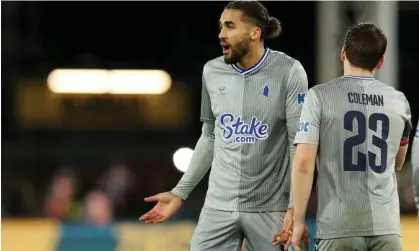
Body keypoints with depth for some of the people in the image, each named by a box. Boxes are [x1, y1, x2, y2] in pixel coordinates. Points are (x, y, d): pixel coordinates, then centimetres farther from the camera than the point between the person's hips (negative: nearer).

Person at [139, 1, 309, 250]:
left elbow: (299, 144, -8)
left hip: (269, 208, -3)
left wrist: (295, 209, -15)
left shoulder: (288, 71, -8)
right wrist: (180, 193, 14)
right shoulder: (212, 72, 5)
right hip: (218, 206, 4)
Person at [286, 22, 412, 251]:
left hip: (338, 226, -2)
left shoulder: (320, 96, -3)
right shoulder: (399, 101, 9)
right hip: (387, 227, 3)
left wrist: (298, 220, -2)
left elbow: (303, 164, -8)